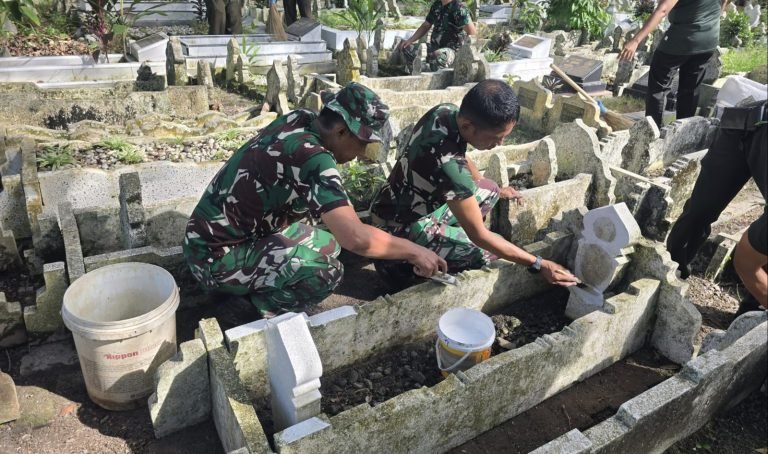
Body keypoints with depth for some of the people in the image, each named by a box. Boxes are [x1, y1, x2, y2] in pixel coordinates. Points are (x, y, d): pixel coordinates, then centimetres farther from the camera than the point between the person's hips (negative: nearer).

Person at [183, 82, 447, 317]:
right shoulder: (312, 159, -29)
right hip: (215, 258, -9)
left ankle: (255, 289, 13)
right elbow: (356, 239, -36)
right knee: (326, 272, -26)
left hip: (216, 234, 9)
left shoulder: (298, 119, -4)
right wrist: (415, 251, -22)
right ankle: (262, 305, 0)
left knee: (328, 245, 11)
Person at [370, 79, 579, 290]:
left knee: (489, 190, 13)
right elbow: (479, 236, -27)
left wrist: (496, 190, 25)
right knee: (490, 251, -11)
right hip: (402, 227, -8)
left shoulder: (447, 111, -11)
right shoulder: (448, 164, -36)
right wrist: (539, 264, -20)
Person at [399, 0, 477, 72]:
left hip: (451, 50, -8)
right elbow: (425, 26, 22)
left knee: (438, 56, -40)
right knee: (407, 48, 3)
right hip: (434, 47, 9)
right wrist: (410, 40, 11)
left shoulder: (459, 8, -12)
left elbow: (472, 32, -19)